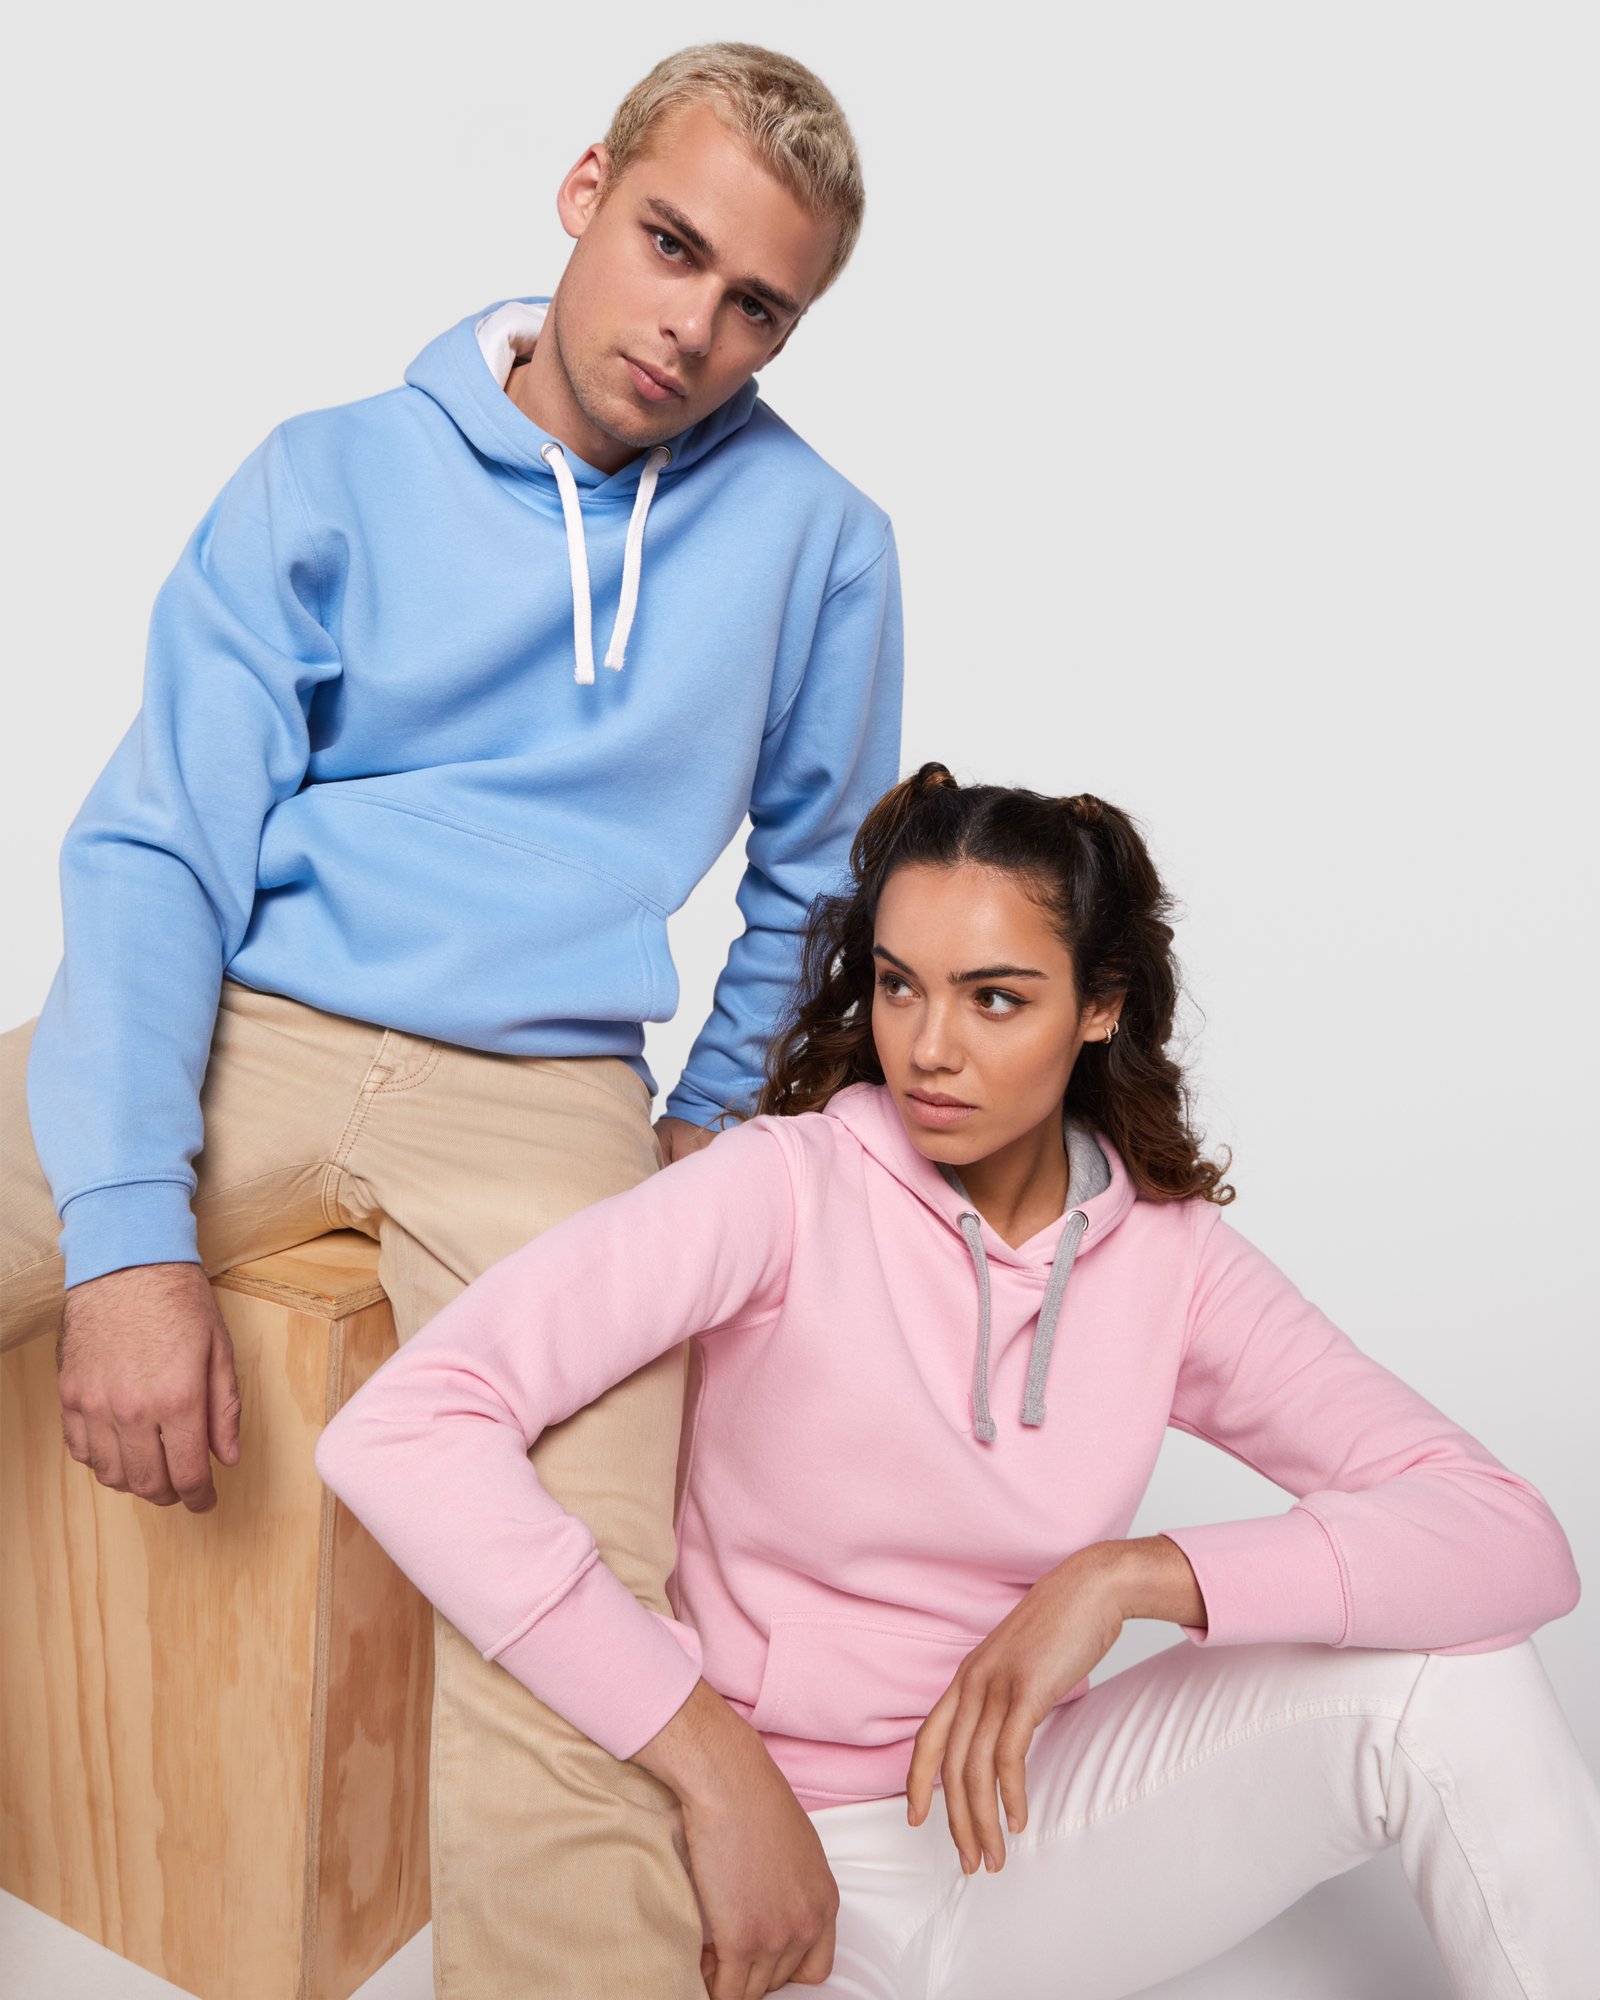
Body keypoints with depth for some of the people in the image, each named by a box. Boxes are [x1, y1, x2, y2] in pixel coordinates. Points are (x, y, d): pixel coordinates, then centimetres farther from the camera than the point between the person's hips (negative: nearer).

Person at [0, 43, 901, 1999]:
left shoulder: (816, 538, 8)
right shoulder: (332, 476, 6)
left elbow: (815, 876, 22)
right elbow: (158, 850, -2)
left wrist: (715, 1123, 13)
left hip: (540, 1105, -1)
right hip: (231, 1034, 2)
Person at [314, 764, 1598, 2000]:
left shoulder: (1167, 1254, -4)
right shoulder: (786, 1186, -16)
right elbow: (398, 1434, -29)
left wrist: (1135, 1573, -24)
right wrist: (722, 1771, -27)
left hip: (1012, 1828, 4)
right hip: (777, 1852, -4)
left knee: (1436, 1671, -15)